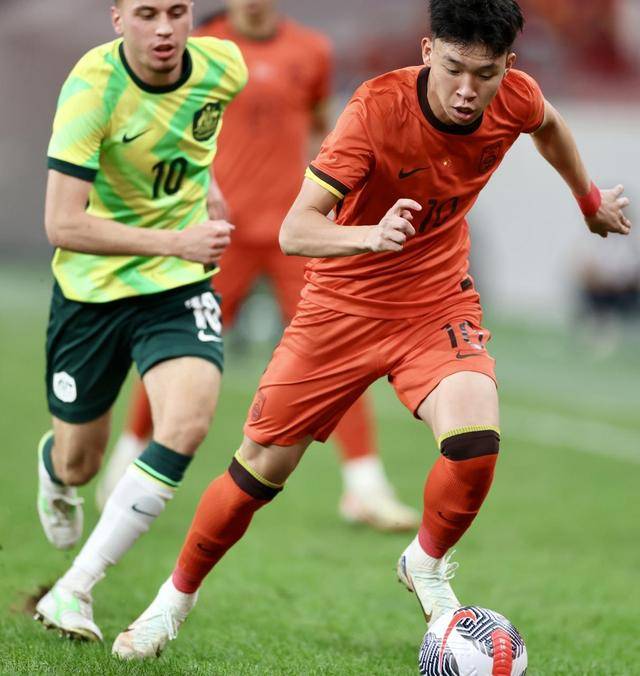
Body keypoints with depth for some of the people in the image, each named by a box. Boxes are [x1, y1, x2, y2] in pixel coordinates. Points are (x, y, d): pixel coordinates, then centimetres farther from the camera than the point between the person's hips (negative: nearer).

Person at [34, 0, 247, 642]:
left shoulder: (223, 67, -11)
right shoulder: (90, 90, -25)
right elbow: (61, 225, -29)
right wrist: (174, 241, -32)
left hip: (179, 285, 2)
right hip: (91, 288, -2)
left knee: (185, 426, -24)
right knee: (78, 463, 12)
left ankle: (73, 590, -14)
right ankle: (53, 468, 54)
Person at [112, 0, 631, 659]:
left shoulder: (516, 98, -16)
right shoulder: (376, 108, -28)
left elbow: (548, 125, 13)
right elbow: (294, 231, -33)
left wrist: (590, 200, 26)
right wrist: (371, 236, -52)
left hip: (438, 303, 2)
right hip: (345, 304, -2)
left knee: (475, 445, -24)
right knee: (260, 468, 2)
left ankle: (426, 567, 6)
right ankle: (176, 597, 27)